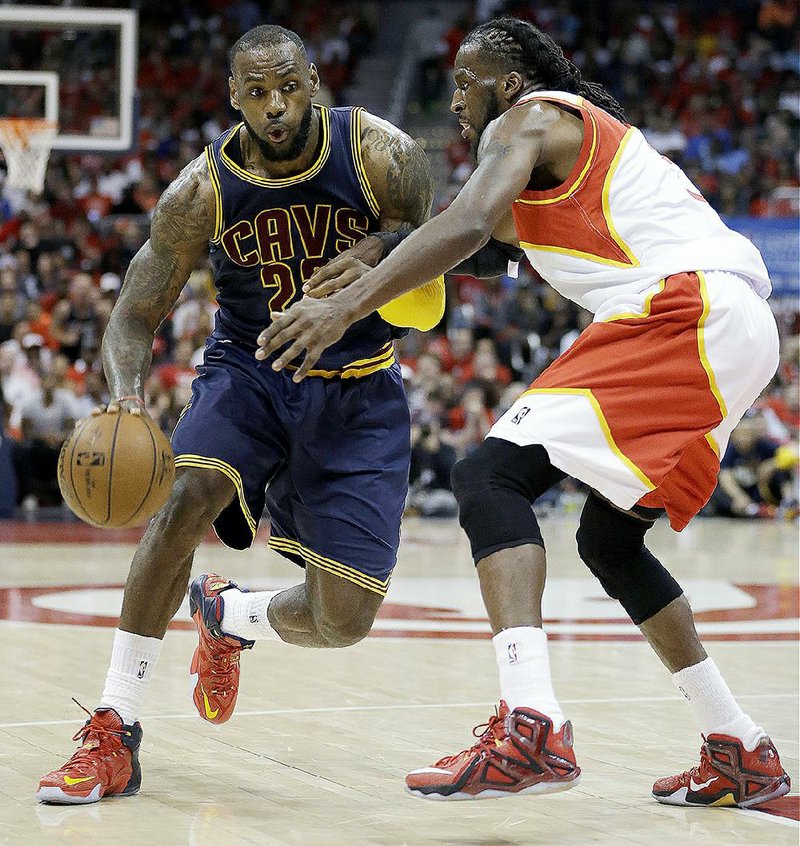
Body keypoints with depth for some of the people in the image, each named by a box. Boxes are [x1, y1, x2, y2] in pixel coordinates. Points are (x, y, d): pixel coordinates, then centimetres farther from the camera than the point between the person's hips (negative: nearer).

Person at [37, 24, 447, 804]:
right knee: (187, 493, -33)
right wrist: (126, 389, -33)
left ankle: (227, 616, 30)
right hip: (248, 367, 0)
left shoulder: (381, 155, -16)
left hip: (356, 388, 0)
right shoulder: (203, 192, -14)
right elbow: (136, 315, -10)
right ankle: (114, 733, -24)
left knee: (341, 622, -8)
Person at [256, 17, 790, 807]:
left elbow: (467, 226, -18)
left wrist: (347, 304, -25)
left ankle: (529, 727, -33)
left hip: (685, 311, -10)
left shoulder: (530, 120, 1)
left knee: (490, 475, -16)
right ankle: (741, 754, 23)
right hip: (740, 327, 10)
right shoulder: (586, 140, 31)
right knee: (608, 540, 21)